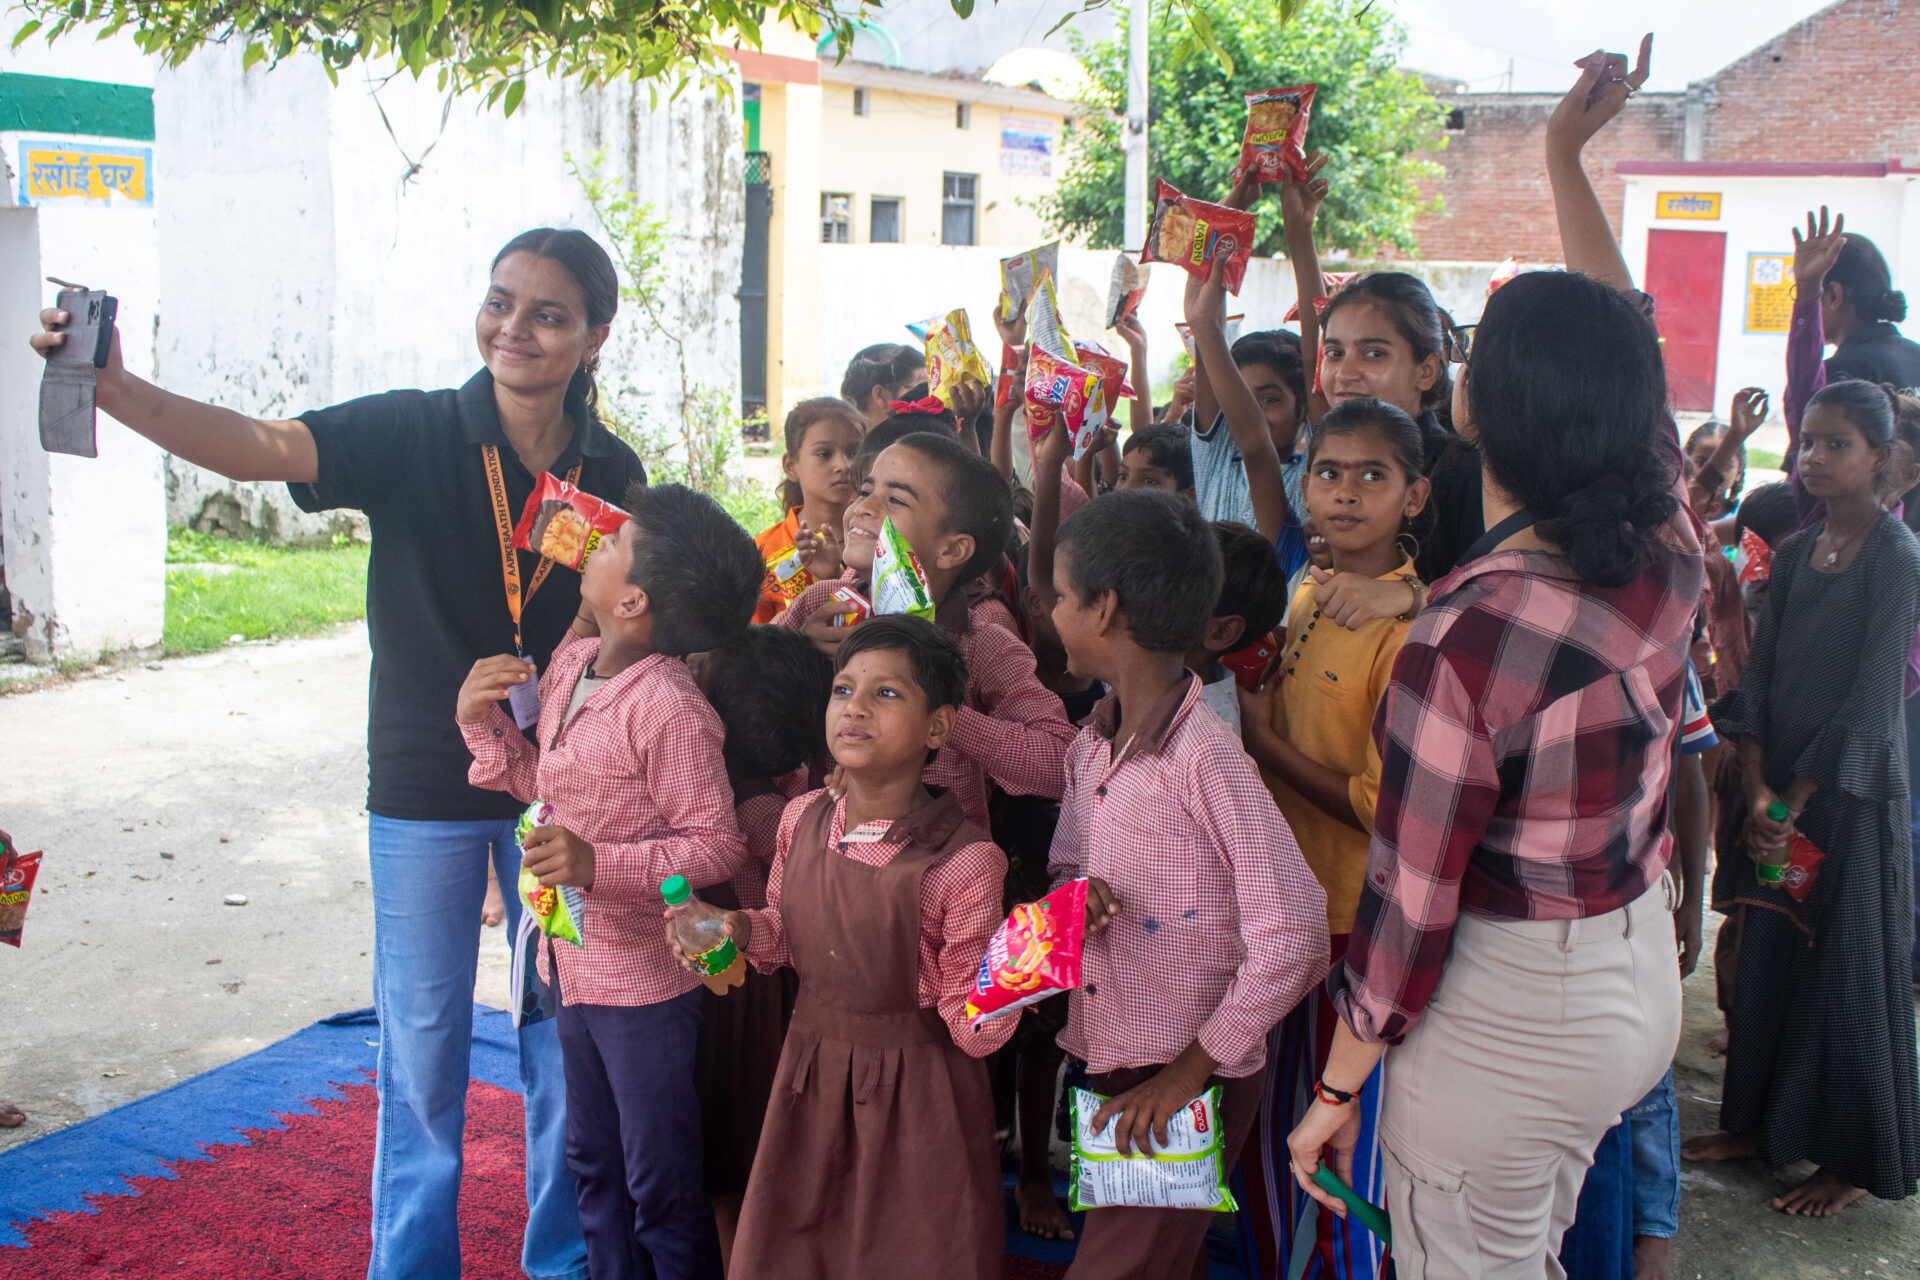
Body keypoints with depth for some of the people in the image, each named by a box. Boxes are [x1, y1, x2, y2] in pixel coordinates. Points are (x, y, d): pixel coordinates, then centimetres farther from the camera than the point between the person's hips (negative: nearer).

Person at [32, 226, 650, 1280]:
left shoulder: (613, 472, -2)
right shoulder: (413, 432, -10)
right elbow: (264, 447, -25)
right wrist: (119, 392, -41)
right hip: (424, 786, -2)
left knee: (569, 1038, 12)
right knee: (423, 1047, 8)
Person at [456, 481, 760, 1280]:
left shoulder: (669, 711, -26)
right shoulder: (569, 664, 1)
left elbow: (718, 846, -24)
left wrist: (599, 866, -31)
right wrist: (482, 722, 1)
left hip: (644, 982, -9)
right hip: (575, 965, 9)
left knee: (660, 1184, 9)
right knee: (592, 1165, 25)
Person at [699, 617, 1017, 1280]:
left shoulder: (962, 863, -22)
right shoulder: (803, 820, -6)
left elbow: (972, 1031, -15)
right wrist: (740, 929, -7)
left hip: (917, 1093, -5)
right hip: (810, 1076, 5)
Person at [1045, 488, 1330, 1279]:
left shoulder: (1205, 756, -23)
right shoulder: (1092, 745, 3)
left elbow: (1292, 937, -25)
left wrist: (1192, 1069, -18)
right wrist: (1072, 892, -10)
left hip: (1186, 1091, -7)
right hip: (1103, 1065, 7)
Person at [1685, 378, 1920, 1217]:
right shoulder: (1794, 554, 7)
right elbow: (1759, 677, 3)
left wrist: (1797, 799, -15)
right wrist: (1758, 789, -8)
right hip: (1781, 787, 6)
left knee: (1846, 970, 3)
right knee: (1767, 954, 12)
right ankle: (1761, 1121, 28)